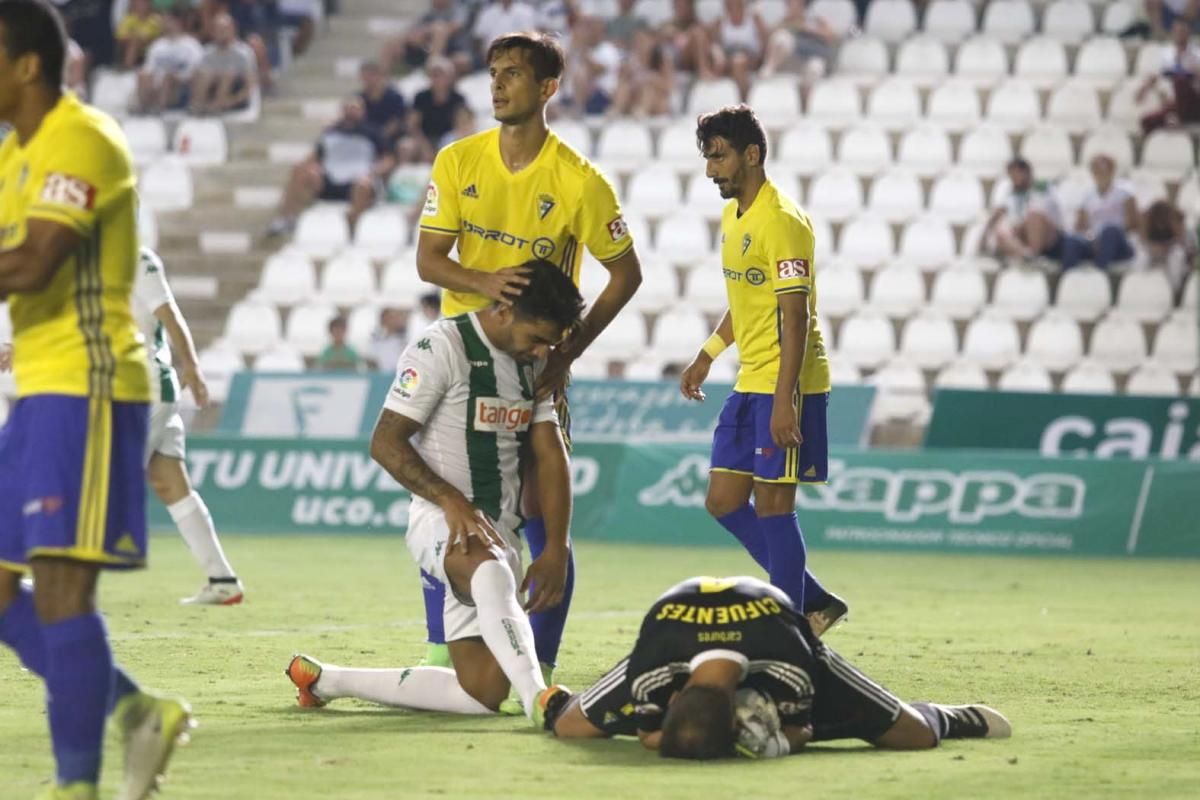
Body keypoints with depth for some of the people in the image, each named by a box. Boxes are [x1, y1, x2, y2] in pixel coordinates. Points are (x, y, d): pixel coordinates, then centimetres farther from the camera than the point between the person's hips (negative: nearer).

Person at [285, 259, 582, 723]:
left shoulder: (535, 364, 13)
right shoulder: (441, 348, -10)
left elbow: (550, 455, 13)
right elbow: (386, 443, -13)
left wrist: (555, 549, 1)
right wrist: (452, 501, -25)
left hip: (499, 531, 8)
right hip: (441, 521, -8)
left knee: (482, 693, 0)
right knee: (492, 572, -44)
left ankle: (325, 679, 15)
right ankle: (539, 700, -61)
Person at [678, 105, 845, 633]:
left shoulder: (782, 221, -16)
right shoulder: (734, 214, 13)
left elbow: (795, 315, -21)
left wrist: (783, 399, -25)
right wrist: (707, 355, 26)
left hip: (786, 388, -10)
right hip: (749, 385, 10)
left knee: (772, 505, -7)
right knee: (723, 502, 8)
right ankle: (813, 602, 18)